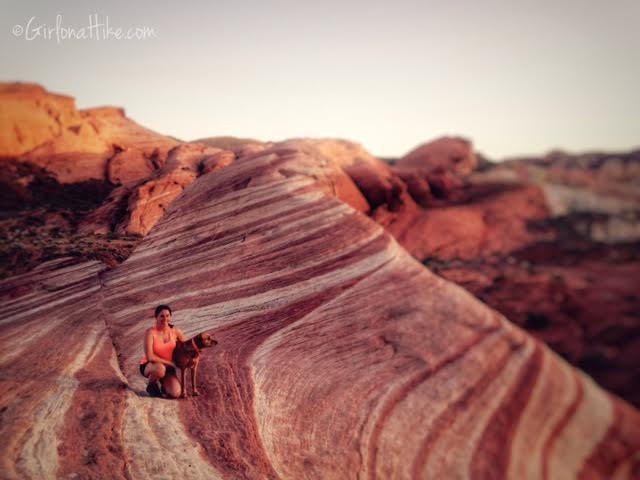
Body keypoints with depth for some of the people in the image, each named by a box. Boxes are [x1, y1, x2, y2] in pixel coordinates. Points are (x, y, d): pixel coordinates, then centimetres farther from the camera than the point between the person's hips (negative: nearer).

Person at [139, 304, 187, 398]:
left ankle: (164, 384, 16)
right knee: (160, 369, -41)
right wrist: (169, 362, -22)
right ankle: (151, 386, -6)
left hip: (168, 367, 3)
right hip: (149, 366, -3)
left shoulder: (175, 331, -7)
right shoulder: (150, 332, -19)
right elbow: (149, 357, -25)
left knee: (175, 394, -21)